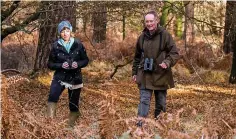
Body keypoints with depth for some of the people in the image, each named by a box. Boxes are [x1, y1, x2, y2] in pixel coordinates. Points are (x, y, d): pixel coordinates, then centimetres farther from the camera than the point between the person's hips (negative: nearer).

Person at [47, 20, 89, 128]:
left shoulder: (78, 44, -3)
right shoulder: (55, 46, -4)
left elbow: (86, 60, 5)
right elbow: (50, 64, 1)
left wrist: (78, 64, -16)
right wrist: (61, 65, -18)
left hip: (75, 79, 1)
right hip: (60, 77, -1)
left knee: (73, 106, 7)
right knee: (52, 96, -31)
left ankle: (71, 126, 27)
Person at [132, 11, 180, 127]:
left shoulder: (165, 35, -7)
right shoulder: (142, 37, 5)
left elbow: (174, 53, -7)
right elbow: (137, 57, 15)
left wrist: (167, 62, -25)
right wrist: (134, 72, 14)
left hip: (161, 75, -2)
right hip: (145, 75, 2)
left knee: (161, 101, 10)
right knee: (144, 99, -4)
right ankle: (140, 122, -7)